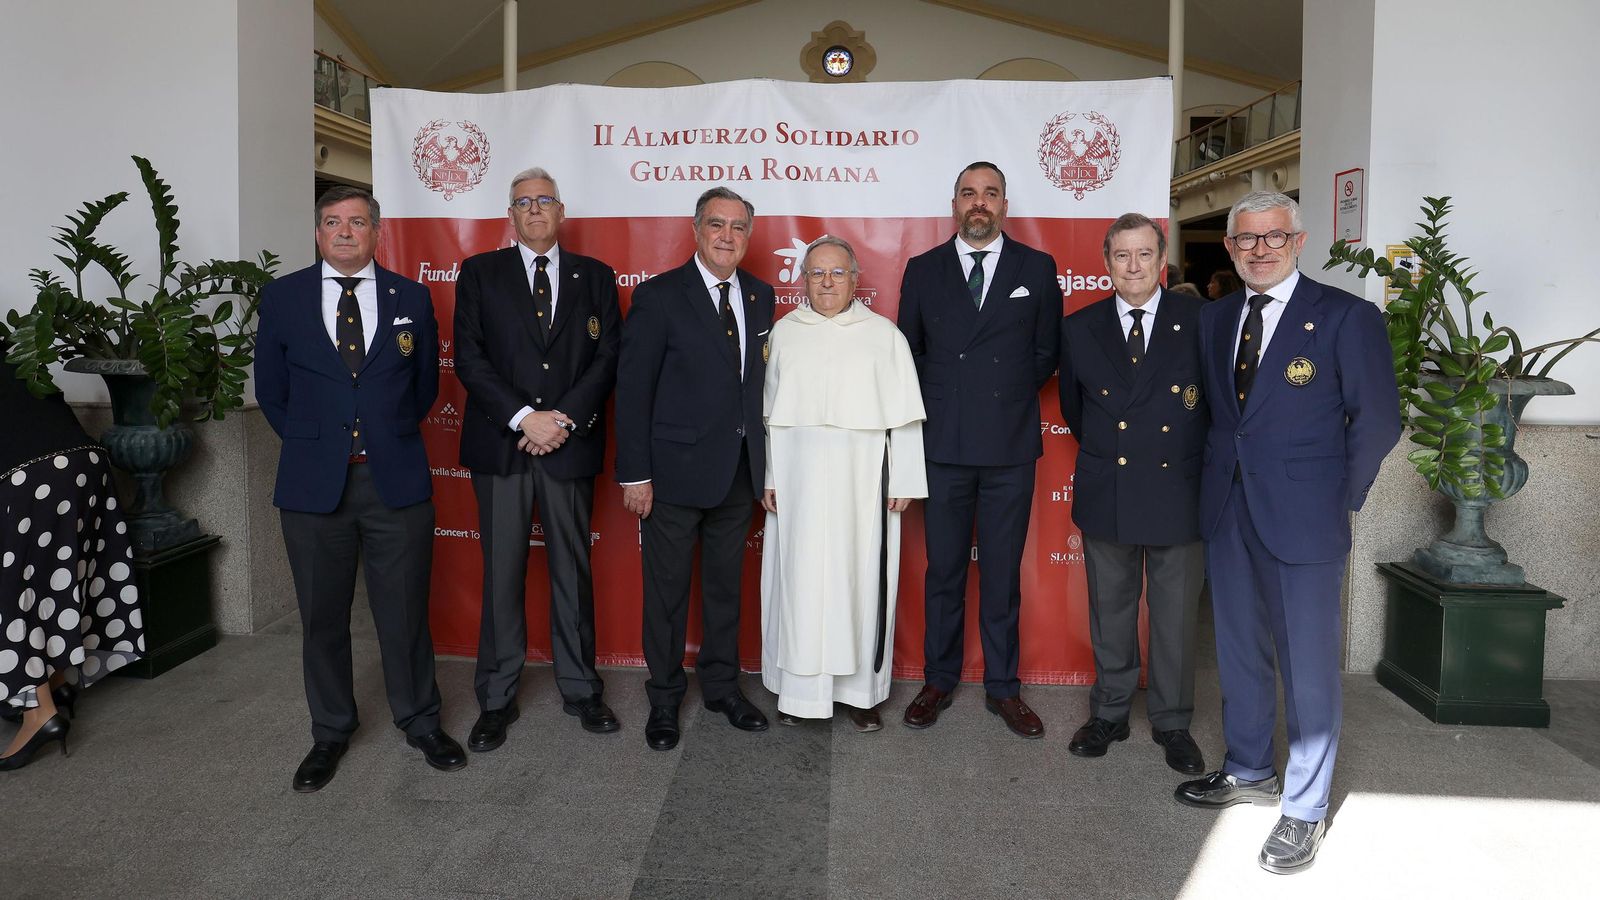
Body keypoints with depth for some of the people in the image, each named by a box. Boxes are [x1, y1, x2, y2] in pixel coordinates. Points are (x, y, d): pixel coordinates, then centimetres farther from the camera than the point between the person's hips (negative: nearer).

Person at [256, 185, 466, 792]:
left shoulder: (410, 298, 5)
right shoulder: (283, 297, 4)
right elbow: (271, 390, 11)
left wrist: (391, 438, 10)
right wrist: (311, 445, 8)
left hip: (396, 480, 0)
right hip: (313, 484, 1)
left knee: (405, 610, 7)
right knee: (322, 616, 11)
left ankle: (420, 721, 26)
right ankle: (330, 732, 28)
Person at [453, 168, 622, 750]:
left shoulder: (595, 277, 11)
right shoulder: (479, 273, 8)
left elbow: (608, 357, 3)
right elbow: (469, 357, -1)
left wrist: (564, 419, -10)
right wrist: (524, 417, -12)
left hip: (571, 444, 1)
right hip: (500, 444, 0)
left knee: (572, 569, 8)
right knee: (501, 572, 3)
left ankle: (580, 689, 20)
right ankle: (497, 698, 14)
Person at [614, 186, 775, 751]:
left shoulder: (760, 296, 7)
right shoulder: (659, 296, -8)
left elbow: (760, 380, 10)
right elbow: (633, 389, -9)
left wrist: (762, 458, 4)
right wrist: (634, 474, -12)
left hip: (739, 472, 5)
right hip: (676, 471, -4)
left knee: (726, 585, 17)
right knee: (667, 591, 8)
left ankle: (722, 687, 33)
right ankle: (664, 698, 25)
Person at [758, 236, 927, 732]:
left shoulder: (884, 335, 3)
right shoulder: (784, 333, 8)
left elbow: (903, 416, 1)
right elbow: (769, 410, 8)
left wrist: (903, 482, -4)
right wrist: (766, 476, 2)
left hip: (862, 482, -1)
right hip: (797, 481, 1)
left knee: (859, 578, 3)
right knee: (799, 578, 4)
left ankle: (859, 689, 14)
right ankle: (799, 688, 15)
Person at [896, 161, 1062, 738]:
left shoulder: (1036, 269, 5)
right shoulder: (922, 270, 7)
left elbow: (1046, 354, 10)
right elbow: (909, 352, 12)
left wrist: (1007, 395, 4)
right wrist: (942, 399, 4)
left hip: (1009, 446, 0)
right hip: (943, 445, 1)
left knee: (1003, 574, 7)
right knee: (943, 571, 9)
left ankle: (1003, 689, 20)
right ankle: (938, 682, 23)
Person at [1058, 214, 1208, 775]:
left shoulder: (1199, 321, -3)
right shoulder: (1079, 328, 2)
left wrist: (1190, 457, 5)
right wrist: (1104, 450, 12)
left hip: (1177, 492, -1)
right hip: (1106, 493, 2)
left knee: (1176, 615, 9)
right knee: (1110, 612, 13)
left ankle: (1172, 722, 26)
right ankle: (1109, 713, 29)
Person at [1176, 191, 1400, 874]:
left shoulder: (1347, 318, -7)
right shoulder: (1214, 318, 10)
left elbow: (1378, 421, -6)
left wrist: (1340, 499, -3)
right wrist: (1219, 475, 7)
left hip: (1303, 517, -5)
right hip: (1227, 511, 5)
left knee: (1308, 664, 3)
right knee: (1239, 650, 16)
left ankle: (1305, 810, 17)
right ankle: (1249, 771, 35)